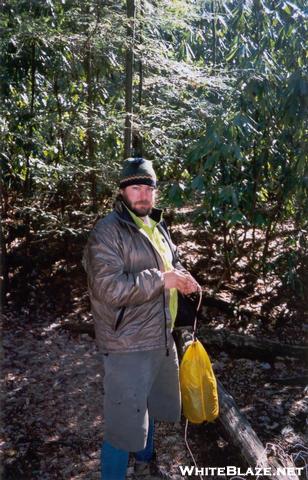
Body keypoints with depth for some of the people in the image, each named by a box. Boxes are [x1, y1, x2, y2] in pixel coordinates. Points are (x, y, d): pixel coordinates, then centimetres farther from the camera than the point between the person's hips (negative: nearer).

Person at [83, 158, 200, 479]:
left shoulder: (156, 226, 9)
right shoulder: (107, 232, -18)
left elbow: (171, 261, 22)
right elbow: (108, 287, -27)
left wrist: (182, 276, -1)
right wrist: (161, 280, -24)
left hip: (160, 338, 9)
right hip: (127, 346, -9)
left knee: (149, 407, 26)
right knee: (125, 423, 2)